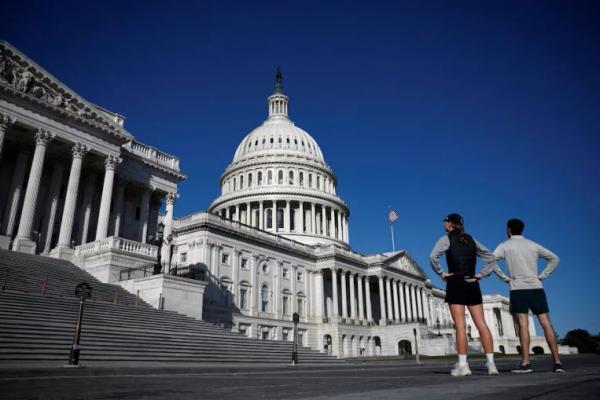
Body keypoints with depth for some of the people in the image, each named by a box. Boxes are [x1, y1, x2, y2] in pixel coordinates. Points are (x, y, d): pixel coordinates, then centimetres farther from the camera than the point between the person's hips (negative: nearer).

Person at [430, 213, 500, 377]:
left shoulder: (446, 239, -1)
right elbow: (491, 258, 18)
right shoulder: (471, 240, 16)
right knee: (481, 324, 3)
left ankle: (462, 365, -6)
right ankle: (491, 363, 0)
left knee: (460, 325, -6)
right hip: (472, 285, 5)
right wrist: (481, 274, 11)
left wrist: (441, 273, -7)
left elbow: (433, 256, -18)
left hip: (455, 284, -5)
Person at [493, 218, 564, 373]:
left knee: (523, 324, -8)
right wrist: (542, 275, 11)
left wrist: (504, 277, -4)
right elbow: (554, 258, 16)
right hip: (536, 288, 3)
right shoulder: (533, 245, 13)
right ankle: (557, 362, 1)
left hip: (518, 289, -3)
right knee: (546, 323, 3)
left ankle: (525, 363, -13)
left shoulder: (505, 246, 3)